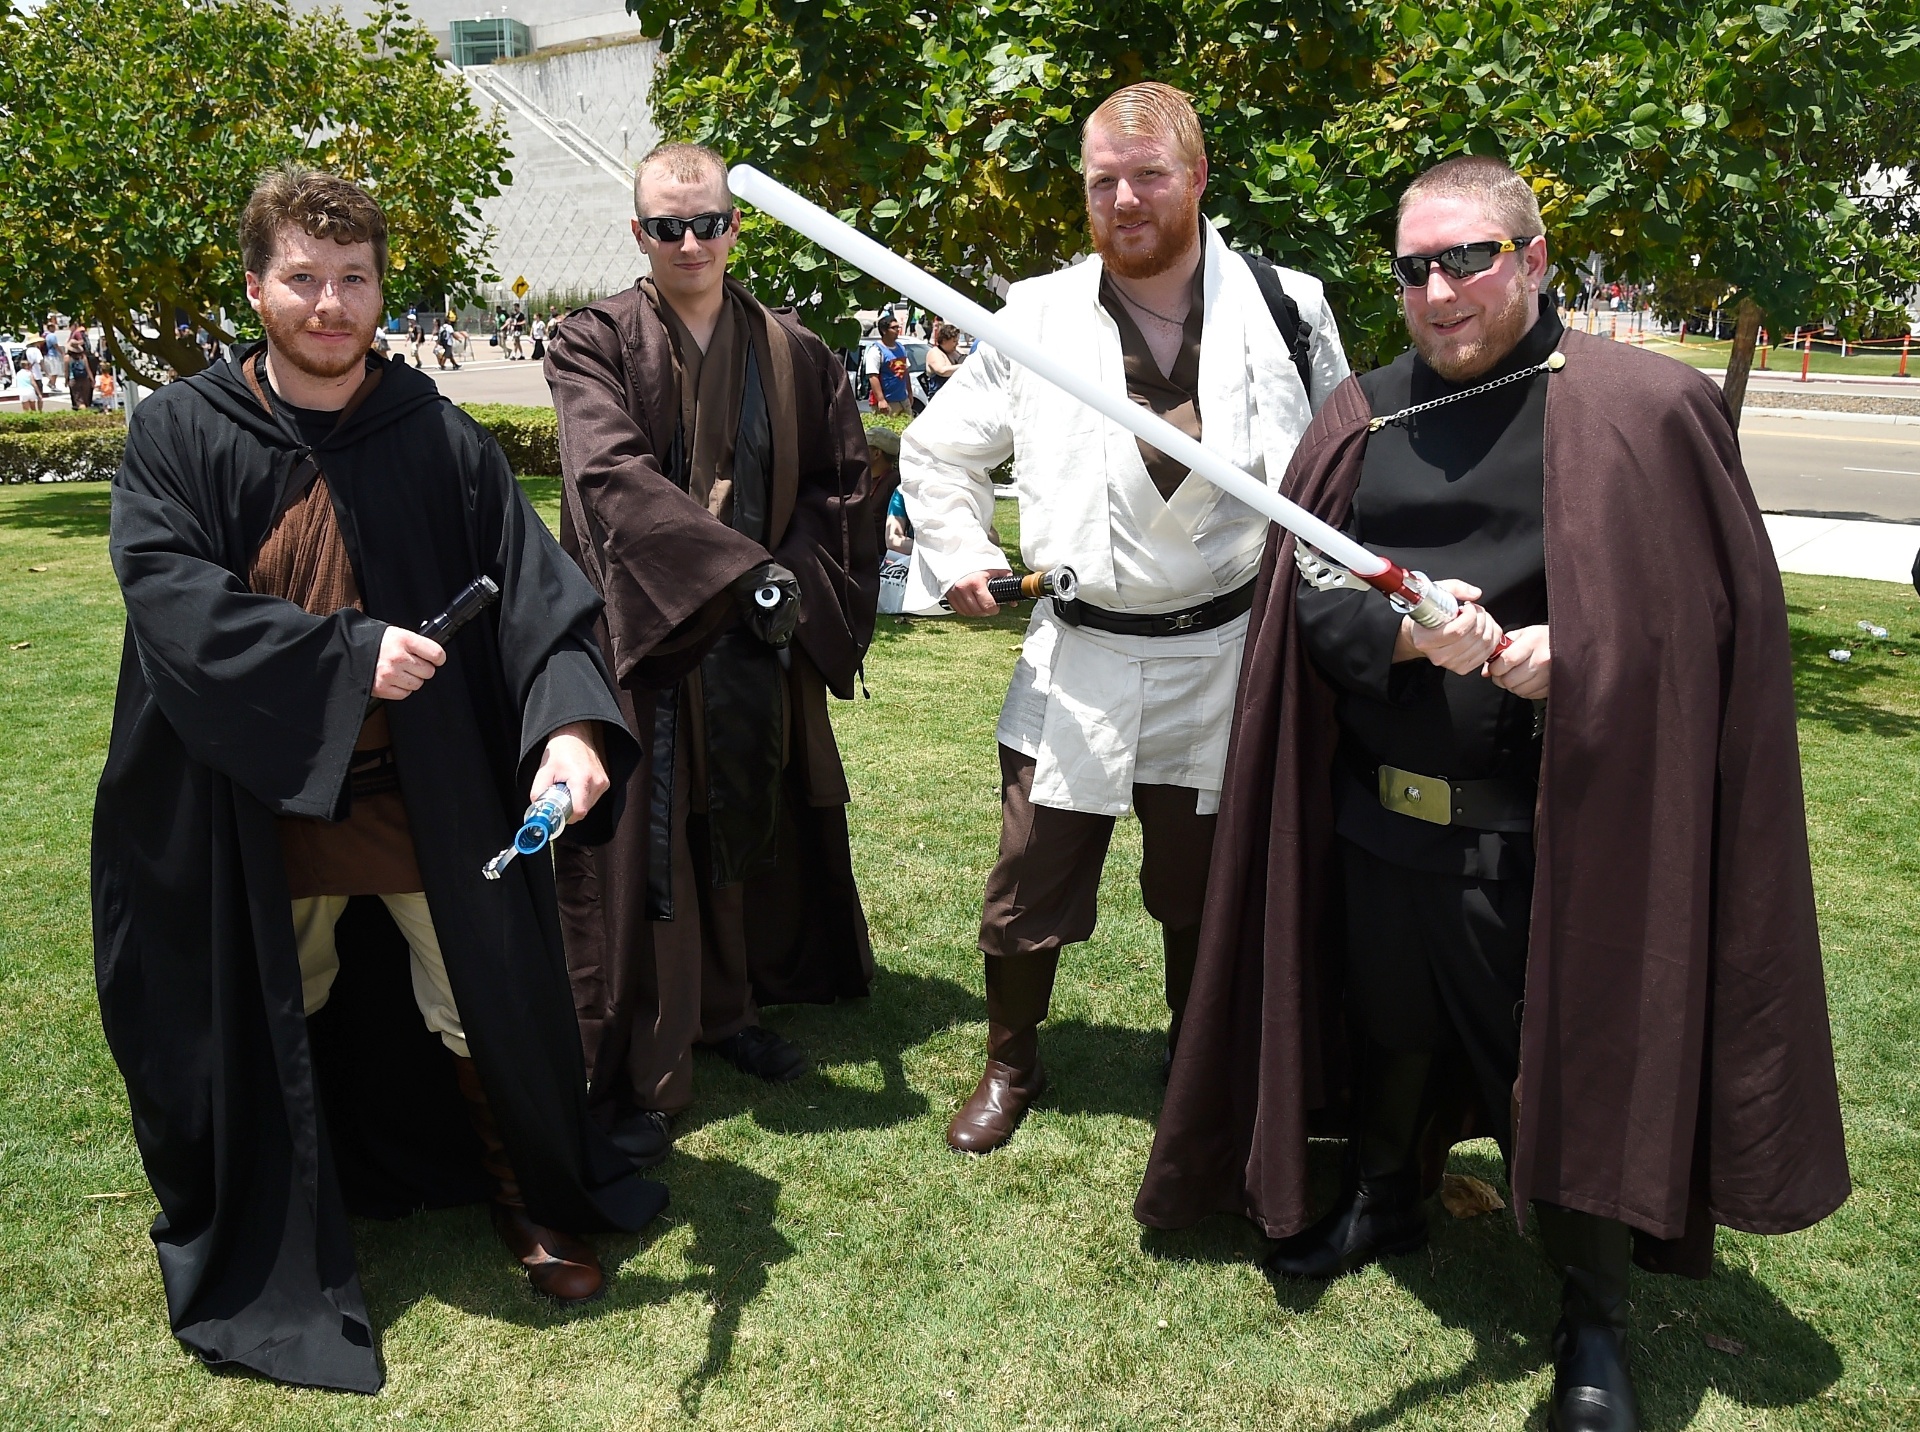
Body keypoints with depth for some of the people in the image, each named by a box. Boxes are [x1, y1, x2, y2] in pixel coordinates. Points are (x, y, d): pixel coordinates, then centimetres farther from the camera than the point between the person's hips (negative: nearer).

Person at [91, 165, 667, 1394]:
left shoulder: (439, 438, -4)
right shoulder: (181, 436, -3)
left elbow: (535, 587, -12)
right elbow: (169, 594, -16)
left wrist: (570, 719, -29)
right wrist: (347, 656, -26)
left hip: (431, 795, 0)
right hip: (259, 798, 1)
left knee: (484, 1005, 10)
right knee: (272, 1028, 18)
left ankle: (532, 1197, 35)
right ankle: (273, 1233, 43)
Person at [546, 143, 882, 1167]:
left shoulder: (791, 355, 7)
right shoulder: (595, 344, -5)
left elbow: (843, 481, 8)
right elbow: (609, 473, -21)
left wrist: (801, 583, -8)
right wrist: (746, 566, -29)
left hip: (759, 638, 4)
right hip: (643, 634, -4)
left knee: (749, 832, 15)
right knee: (641, 852, -1)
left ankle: (728, 1011, 35)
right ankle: (634, 1079, 9)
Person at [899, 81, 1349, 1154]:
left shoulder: (1286, 309, -1)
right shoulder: (1039, 319, 0)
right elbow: (937, 451, 13)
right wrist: (959, 555, 0)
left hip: (1228, 656, 0)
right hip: (1078, 661, 0)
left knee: (1204, 899, 16)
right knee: (1029, 893, 8)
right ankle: (1012, 1067, 33)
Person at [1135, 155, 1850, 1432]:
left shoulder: (1644, 411, -6)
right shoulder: (1365, 418, 5)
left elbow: (1718, 609, -4)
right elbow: (1306, 586, 2)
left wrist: (1576, 655, -20)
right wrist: (1401, 632, -18)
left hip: (1547, 829, -4)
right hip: (1381, 808, 4)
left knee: (1568, 1064, 6)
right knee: (1387, 1024, 21)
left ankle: (1594, 1316, 30)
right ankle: (1387, 1196, 49)